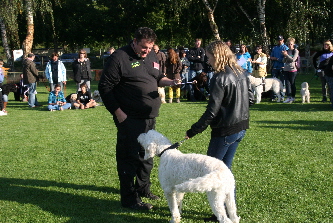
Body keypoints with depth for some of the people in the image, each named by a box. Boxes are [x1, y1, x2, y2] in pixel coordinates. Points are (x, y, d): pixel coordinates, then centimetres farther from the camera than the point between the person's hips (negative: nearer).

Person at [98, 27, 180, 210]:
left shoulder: (152, 56, 11)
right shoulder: (120, 57, -12)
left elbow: (157, 78, 25)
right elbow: (105, 87, -13)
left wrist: (170, 82, 2)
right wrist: (118, 112, -16)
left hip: (149, 116, 8)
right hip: (129, 118, -8)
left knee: (147, 154, 18)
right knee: (129, 156, -4)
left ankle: (143, 188, 35)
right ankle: (129, 198, 4)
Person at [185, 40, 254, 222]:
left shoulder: (220, 78, -19)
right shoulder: (241, 74, 5)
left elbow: (211, 112, -21)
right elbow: (250, 99, 13)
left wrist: (193, 131, -15)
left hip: (225, 131, -8)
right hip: (241, 128, 9)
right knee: (225, 168, 18)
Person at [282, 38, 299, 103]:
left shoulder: (295, 51, -1)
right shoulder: (287, 51, 14)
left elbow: (293, 59, -12)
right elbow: (284, 61, 13)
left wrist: (286, 55, -14)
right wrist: (284, 56, -6)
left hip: (292, 69, -5)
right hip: (286, 69, 5)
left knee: (292, 84, 0)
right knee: (287, 83, -3)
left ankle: (293, 97, 7)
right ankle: (289, 97, -4)